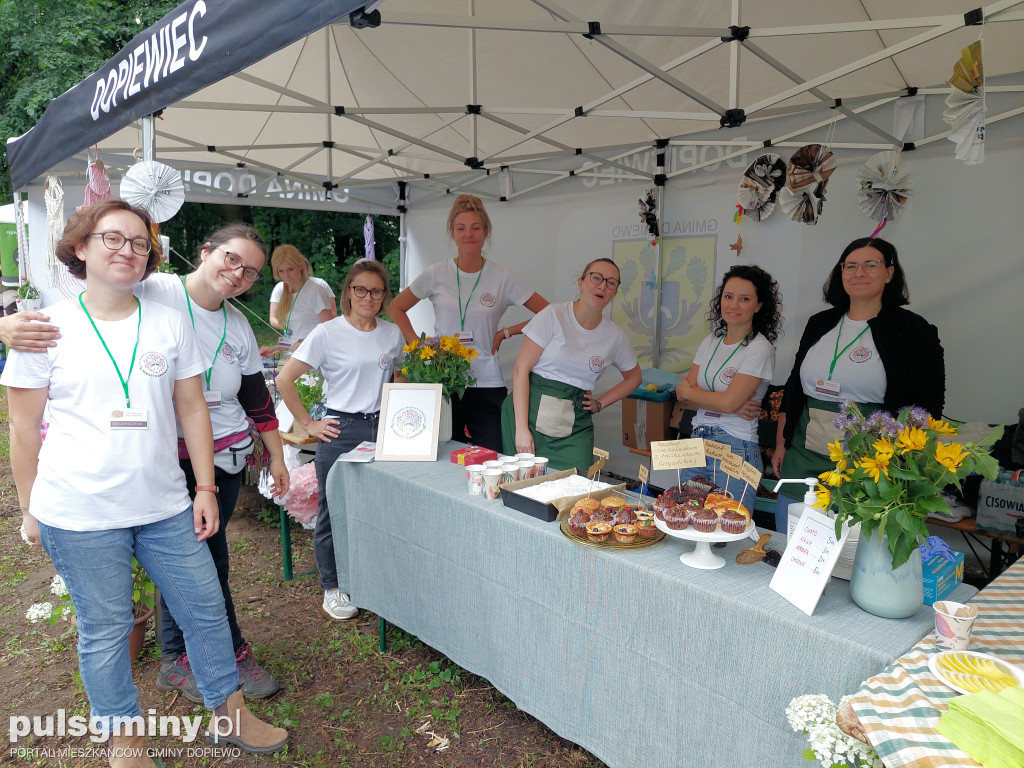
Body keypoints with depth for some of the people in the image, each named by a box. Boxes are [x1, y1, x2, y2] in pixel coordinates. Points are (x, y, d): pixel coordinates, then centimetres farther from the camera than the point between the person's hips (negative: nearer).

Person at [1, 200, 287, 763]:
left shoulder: (170, 323, 4)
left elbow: (192, 410, 6)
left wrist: (206, 488, 3)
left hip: (166, 506, 3)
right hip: (79, 514, -2)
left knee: (205, 607, 9)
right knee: (105, 630, 10)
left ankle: (228, 713, 30)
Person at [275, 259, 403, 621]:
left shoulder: (392, 334, 8)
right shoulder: (328, 333, -6)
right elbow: (284, 380, -7)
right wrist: (308, 424, -6)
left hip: (381, 429, 4)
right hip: (340, 431, -3)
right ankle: (333, 588, 23)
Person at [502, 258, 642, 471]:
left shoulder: (615, 337, 6)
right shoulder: (553, 316, -5)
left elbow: (634, 377, 25)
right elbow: (521, 370, -8)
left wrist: (600, 403, 10)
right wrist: (521, 428, -14)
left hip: (575, 426, 3)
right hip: (532, 412, -3)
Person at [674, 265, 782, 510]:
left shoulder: (760, 349, -10)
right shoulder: (711, 342, 10)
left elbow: (727, 402, -18)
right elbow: (683, 393, 2)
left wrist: (688, 391, -1)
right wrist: (732, 405, -12)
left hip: (735, 448, -6)